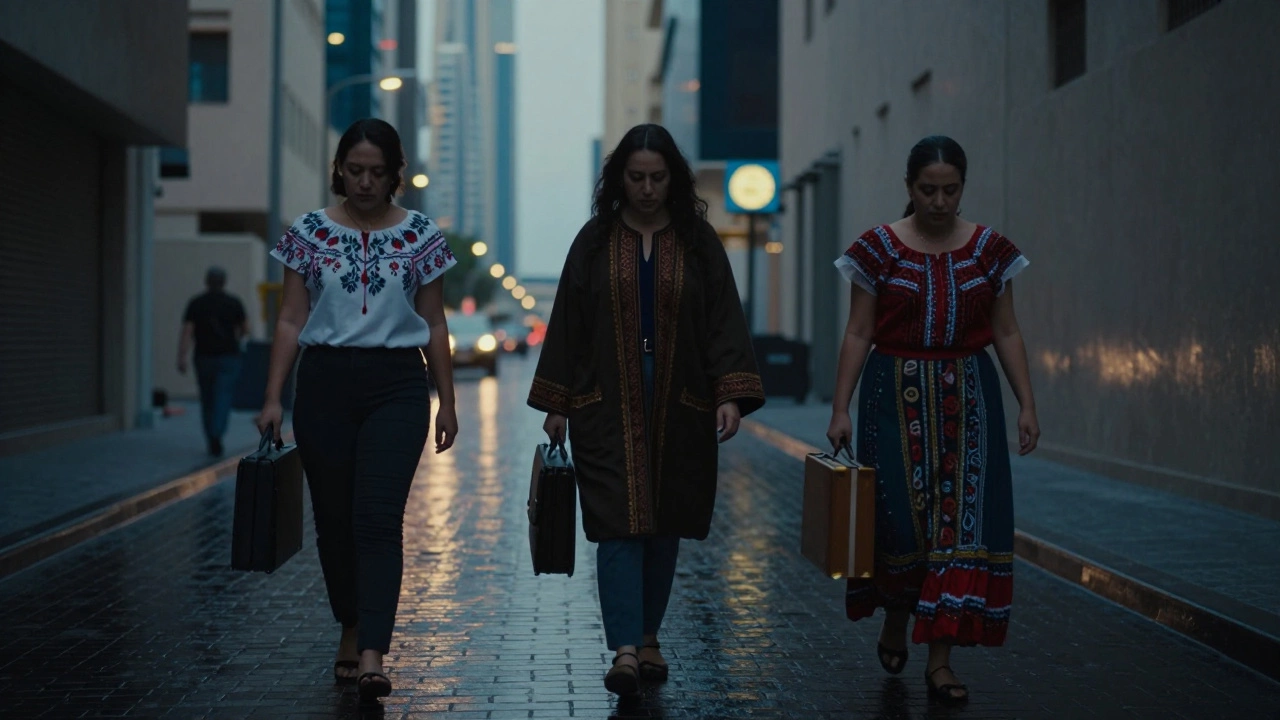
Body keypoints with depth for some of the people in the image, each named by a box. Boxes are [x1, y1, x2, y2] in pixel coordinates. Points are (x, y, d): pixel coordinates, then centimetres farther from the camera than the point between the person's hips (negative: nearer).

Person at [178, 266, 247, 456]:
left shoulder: (196, 303, 1)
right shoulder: (234, 303, 1)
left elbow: (187, 332, -7)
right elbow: (242, 331, 9)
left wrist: (182, 358, -10)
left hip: (204, 357, 1)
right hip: (228, 358, -1)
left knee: (207, 402, 11)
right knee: (223, 399, -6)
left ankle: (211, 443, 16)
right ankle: (216, 435, -25)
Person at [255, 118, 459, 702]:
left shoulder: (421, 235, 3)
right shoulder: (310, 232, 4)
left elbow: (434, 325, 7)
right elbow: (291, 320, 4)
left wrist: (446, 402, 5)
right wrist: (273, 398, -2)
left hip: (397, 386, -2)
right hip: (324, 383, 2)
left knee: (378, 518, -12)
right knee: (334, 518, 9)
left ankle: (371, 656, -18)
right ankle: (351, 631, 28)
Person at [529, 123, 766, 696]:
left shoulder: (698, 242, 3)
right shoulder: (596, 241, 4)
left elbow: (724, 321, -2)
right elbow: (567, 323, 4)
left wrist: (731, 394, -13)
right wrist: (556, 403, 1)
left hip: (678, 407, 1)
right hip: (608, 405, -1)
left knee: (665, 525, 8)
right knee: (620, 523, -10)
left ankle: (648, 636, 23)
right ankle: (625, 649, -15)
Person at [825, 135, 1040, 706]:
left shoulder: (990, 249, 4)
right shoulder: (878, 248, -1)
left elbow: (1006, 332, 7)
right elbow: (858, 333, -1)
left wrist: (1027, 404, 1)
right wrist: (840, 408, -6)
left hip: (968, 398, 2)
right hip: (897, 396, -1)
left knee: (961, 516, -4)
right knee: (900, 516, -1)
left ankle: (940, 659, 1)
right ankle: (894, 625, 28)